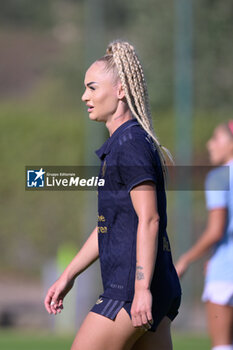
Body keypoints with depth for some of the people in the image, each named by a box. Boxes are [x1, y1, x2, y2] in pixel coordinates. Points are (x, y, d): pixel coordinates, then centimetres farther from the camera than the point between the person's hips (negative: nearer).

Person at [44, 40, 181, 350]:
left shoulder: (132, 144, -11)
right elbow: (108, 226, 25)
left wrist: (142, 289, -24)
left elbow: (149, 220, -19)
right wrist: (68, 276, 26)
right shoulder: (119, 144, 19)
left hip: (131, 287, -10)